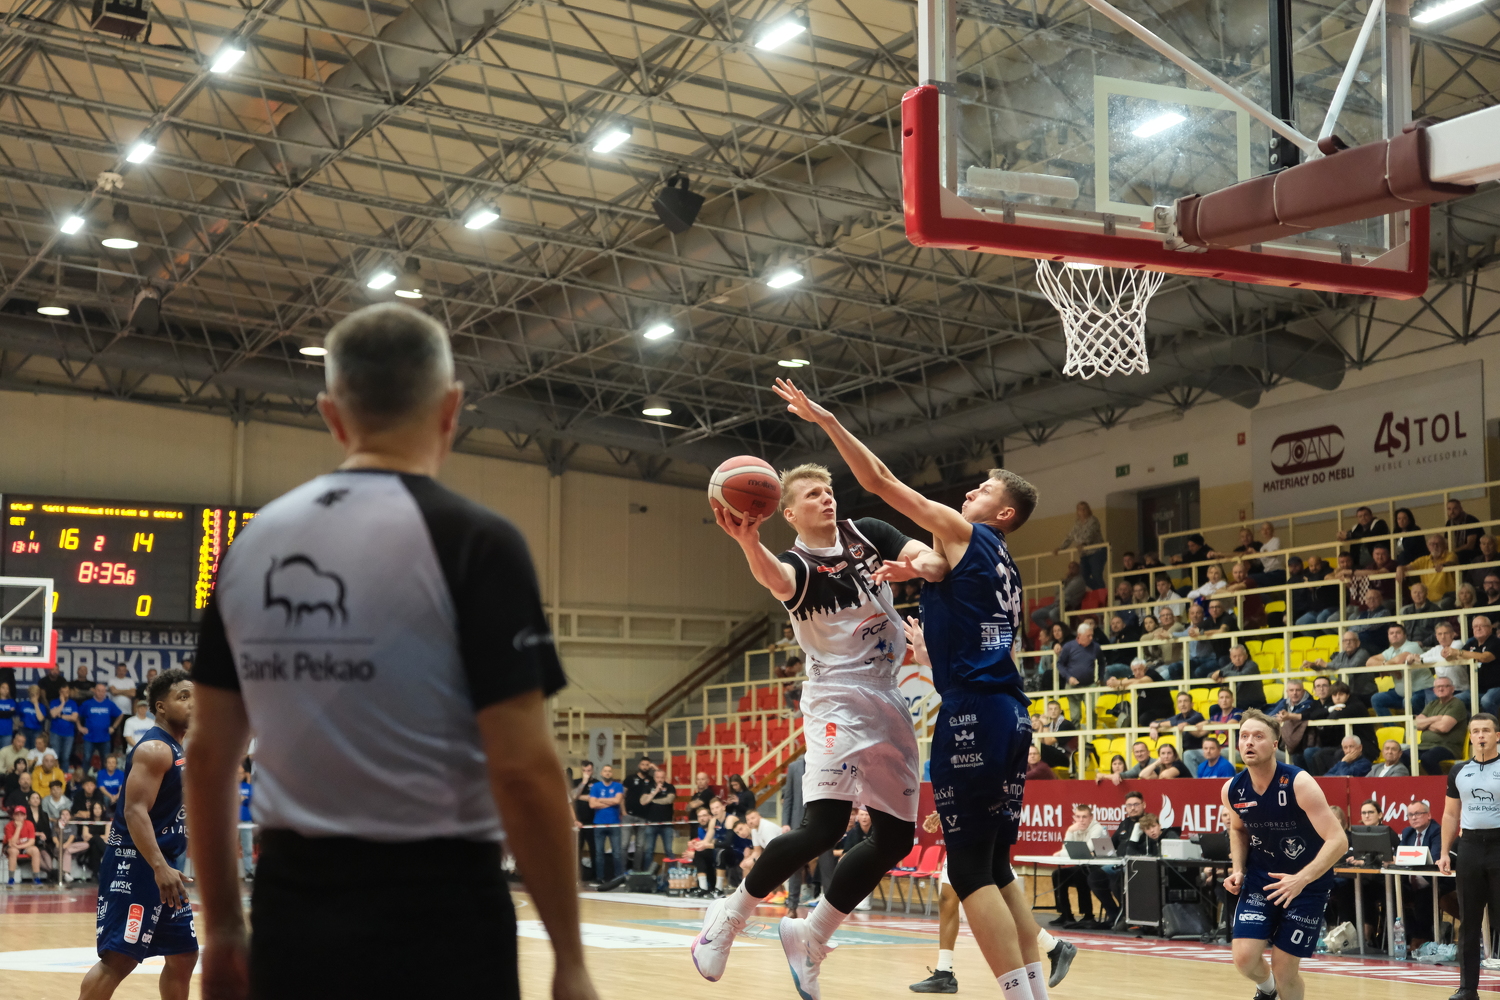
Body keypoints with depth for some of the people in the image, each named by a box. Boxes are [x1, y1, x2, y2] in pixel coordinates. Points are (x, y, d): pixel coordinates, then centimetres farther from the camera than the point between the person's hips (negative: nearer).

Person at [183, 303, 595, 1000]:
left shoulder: (251, 544, 6)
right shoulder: (473, 542, -11)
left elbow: (209, 753, 10)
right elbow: (522, 768, -15)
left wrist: (223, 926, 18)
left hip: (291, 913, 5)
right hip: (435, 916, -5)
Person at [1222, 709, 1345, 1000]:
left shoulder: (1298, 783, -24)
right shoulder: (1232, 790, -8)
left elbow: (1338, 840, -26)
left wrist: (1301, 879, -36)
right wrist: (1239, 869, 0)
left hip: (1308, 883, -3)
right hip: (1261, 878, 3)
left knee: (1285, 969, -3)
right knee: (1244, 957, -11)